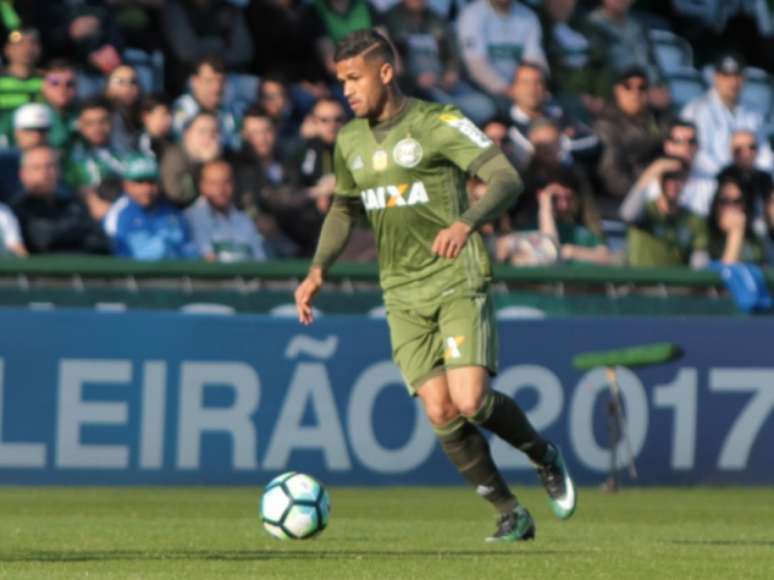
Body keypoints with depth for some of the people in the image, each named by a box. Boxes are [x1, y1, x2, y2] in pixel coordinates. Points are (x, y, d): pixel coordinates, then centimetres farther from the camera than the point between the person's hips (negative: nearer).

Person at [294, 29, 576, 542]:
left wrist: (467, 222, -37)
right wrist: (319, 269, 10)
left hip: (458, 282, -5)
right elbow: (344, 209, 26)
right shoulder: (351, 141, 10)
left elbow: (507, 179, -19)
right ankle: (512, 515, 9)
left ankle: (545, 456, 10)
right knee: (441, 416, -5)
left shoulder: (438, 123, -10)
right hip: (403, 295, 5)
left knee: (470, 401, -20)